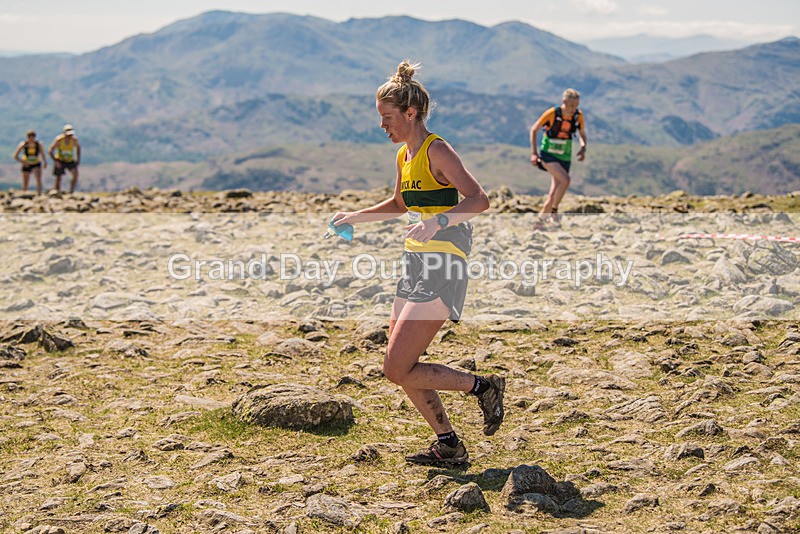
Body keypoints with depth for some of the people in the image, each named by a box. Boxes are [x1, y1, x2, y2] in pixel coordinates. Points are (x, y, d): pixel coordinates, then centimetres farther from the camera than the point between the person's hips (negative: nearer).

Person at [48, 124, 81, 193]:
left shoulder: (74, 140, -15)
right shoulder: (59, 140, -22)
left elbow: (78, 147, 10)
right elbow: (50, 151, -14)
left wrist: (78, 159, 2)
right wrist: (55, 161, -23)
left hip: (70, 161, 1)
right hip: (60, 160, -1)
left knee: (75, 174, -21)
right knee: (58, 178, 2)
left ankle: (71, 191, -16)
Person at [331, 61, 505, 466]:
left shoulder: (436, 151, -13)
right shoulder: (404, 156, 14)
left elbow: (479, 200, -23)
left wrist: (438, 221, -36)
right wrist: (355, 218, 24)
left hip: (441, 266, -9)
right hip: (416, 263, 9)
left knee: (398, 370, -10)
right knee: (400, 368, 10)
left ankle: (483, 387, 4)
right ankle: (448, 445, 20)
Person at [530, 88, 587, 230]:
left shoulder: (578, 116, -6)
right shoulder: (552, 113, -17)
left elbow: (582, 133, 12)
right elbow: (534, 130, -6)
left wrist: (583, 148, -7)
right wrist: (533, 153, -11)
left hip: (564, 157, 4)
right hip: (547, 154, -4)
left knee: (554, 194, 3)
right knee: (565, 180, -27)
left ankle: (541, 219, 20)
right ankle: (553, 211, -13)